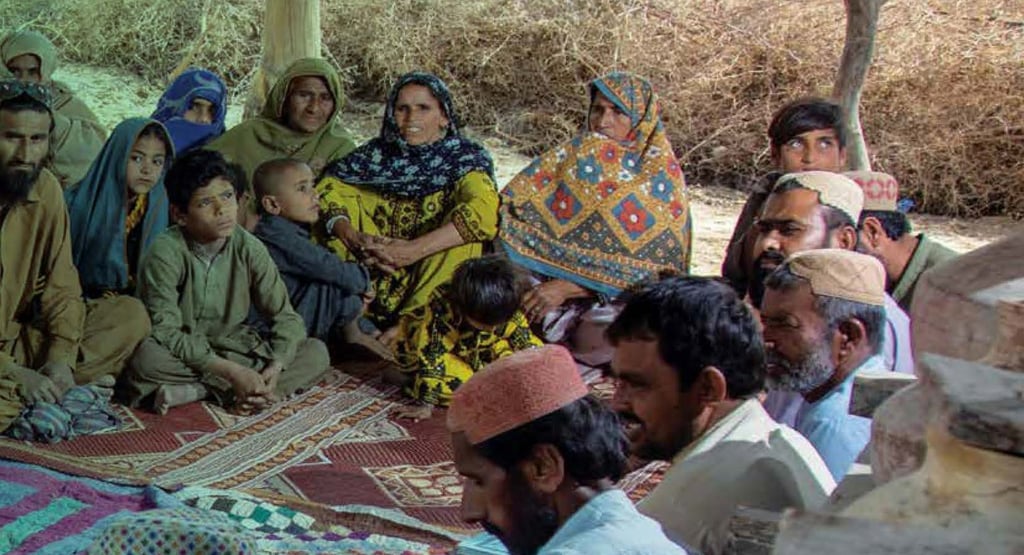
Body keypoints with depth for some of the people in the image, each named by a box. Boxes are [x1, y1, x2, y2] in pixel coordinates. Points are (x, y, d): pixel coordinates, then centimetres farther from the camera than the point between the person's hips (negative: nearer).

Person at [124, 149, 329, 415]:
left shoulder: (249, 249, -7)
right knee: (146, 356, -37)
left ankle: (198, 390, -22)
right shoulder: (165, 253, -19)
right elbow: (164, 332, -25)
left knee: (316, 353, -16)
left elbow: (286, 317, -5)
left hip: (234, 348, 5)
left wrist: (276, 368, -25)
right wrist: (232, 372, -31)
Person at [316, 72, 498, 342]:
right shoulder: (376, 154, 10)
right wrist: (351, 237, -25)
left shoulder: (467, 157, 0)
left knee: (464, 227, -26)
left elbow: (484, 210, -21)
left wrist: (414, 250, -30)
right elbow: (327, 190, -5)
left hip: (433, 283, -3)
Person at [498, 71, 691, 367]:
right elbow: (514, 204, 4)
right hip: (548, 280, 3)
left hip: (620, 296, -3)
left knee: (597, 341, -35)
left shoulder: (661, 176, 0)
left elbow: (644, 267, -9)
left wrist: (569, 288, -17)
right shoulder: (571, 156, 12)